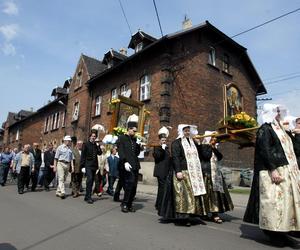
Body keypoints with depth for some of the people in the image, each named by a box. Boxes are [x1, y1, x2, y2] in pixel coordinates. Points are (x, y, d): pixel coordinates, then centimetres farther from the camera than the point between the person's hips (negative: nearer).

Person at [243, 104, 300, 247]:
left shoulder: (279, 129, 20)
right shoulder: (264, 129, -7)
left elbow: (287, 150, 22)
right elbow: (265, 151, -16)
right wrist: (273, 170, -23)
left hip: (286, 171, 9)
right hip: (273, 171, -9)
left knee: (285, 200, 10)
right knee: (274, 200, -7)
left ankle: (280, 233, 20)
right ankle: (273, 233, 5)